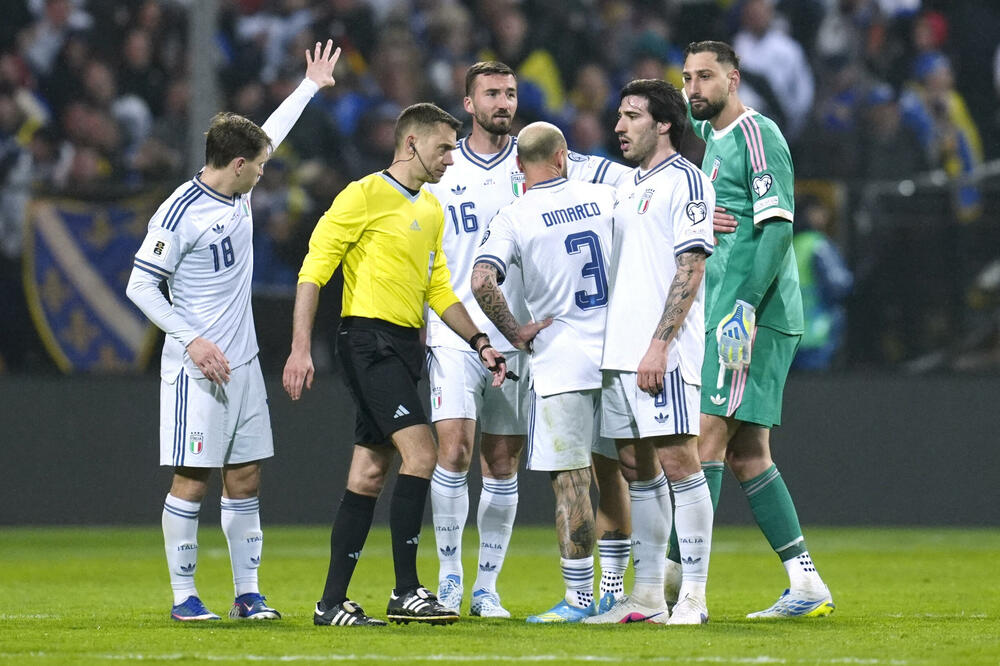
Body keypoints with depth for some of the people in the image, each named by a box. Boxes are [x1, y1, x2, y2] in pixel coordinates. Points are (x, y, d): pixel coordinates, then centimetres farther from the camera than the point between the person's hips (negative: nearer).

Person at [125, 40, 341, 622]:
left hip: (242, 364, 8)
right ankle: (184, 596, 1)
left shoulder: (239, 195, 9)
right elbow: (140, 286, -11)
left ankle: (248, 594, 10)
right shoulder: (181, 212, -13)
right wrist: (193, 341, -16)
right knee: (193, 481, -6)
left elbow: (269, 136, 28)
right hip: (197, 370, -8)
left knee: (246, 480, 7)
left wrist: (312, 85, 37)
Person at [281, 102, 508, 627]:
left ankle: (332, 603, 9)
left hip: (405, 347, 9)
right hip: (370, 340, -9)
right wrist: (300, 348, -16)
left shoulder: (432, 210, 18)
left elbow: (438, 289, 25)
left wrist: (479, 342, 12)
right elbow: (314, 269, -10)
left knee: (370, 473, 7)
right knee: (420, 451, -18)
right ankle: (406, 592, -15)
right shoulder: (366, 195, -7)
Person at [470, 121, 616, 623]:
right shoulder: (602, 197, 5)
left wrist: (516, 334, -9)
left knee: (570, 479, -2)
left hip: (559, 361, -4)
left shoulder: (514, 218, -7)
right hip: (615, 355, 4)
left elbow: (482, 281, -21)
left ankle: (579, 597, -2)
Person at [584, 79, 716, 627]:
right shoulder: (627, 186, 20)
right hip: (619, 352, 8)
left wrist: (658, 345, -19)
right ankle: (646, 595, 11)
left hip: (664, 354, -8)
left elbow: (690, 270, -12)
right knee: (640, 471, 9)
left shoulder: (685, 181, -6)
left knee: (678, 463, -9)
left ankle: (693, 596, -8)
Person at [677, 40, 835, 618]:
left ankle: (673, 580, -15)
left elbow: (778, 227, -16)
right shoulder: (713, 139, 19)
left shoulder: (757, 135, -8)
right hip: (723, 316, 9)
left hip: (755, 314, -9)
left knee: (709, 435, -12)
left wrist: (744, 307, -22)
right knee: (746, 454, 7)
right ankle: (807, 588, 8)